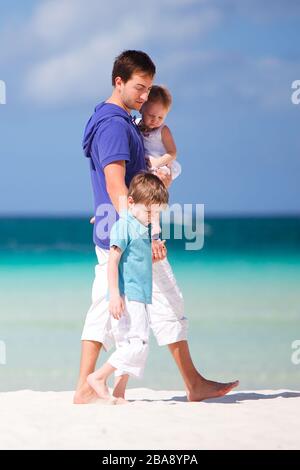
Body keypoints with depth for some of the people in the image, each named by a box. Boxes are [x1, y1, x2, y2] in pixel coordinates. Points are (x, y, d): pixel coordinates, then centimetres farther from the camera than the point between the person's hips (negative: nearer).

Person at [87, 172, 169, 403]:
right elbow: (113, 261, -17)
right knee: (138, 343, -15)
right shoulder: (123, 225, -10)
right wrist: (115, 294, -23)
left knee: (129, 347, 8)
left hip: (140, 297, 10)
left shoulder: (143, 228, 18)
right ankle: (99, 377, -8)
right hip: (127, 296, -10)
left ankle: (118, 393, 10)